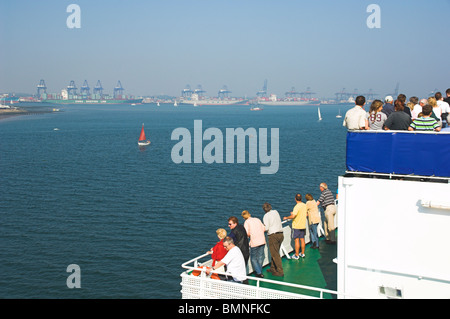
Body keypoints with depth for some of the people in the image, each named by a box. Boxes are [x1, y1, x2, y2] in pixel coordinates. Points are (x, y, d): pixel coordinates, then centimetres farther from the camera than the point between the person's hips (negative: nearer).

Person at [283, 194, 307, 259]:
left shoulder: (297, 207, -21)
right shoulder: (305, 205, 3)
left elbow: (293, 216, -27)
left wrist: (286, 217, -8)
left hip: (296, 226, -7)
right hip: (303, 225, 7)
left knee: (296, 240, -1)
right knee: (302, 239, 14)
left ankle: (296, 255, 4)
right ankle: (302, 253, 22)